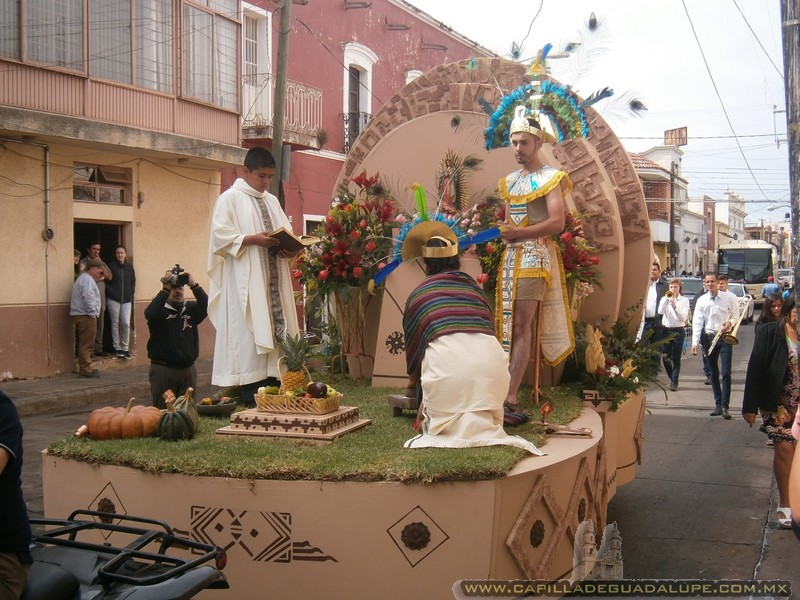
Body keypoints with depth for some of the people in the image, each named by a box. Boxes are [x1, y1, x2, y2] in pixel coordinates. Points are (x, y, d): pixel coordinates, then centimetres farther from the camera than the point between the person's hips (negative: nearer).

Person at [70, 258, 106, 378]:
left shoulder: (83, 278, 22)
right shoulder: (88, 280, -13)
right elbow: (88, 298, -22)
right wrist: (92, 313, -18)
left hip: (80, 315, 11)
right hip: (85, 316, -11)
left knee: (84, 343, 14)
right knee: (86, 344, -8)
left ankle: (84, 368, 18)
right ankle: (85, 369, -7)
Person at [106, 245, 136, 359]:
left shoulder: (129, 267, 9)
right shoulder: (111, 266, -1)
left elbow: (133, 282, 15)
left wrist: (131, 293, 3)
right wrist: (111, 292, -11)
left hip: (127, 300, 2)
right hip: (113, 299, -2)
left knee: (126, 323, -5)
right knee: (115, 323, 2)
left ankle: (125, 348, 5)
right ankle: (117, 348, 10)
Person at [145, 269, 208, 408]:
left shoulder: (191, 308, 9)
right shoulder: (160, 309, -1)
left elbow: (207, 307, -10)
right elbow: (150, 314, -23)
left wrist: (194, 286, -19)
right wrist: (165, 290, -23)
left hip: (188, 369, 3)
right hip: (162, 369, -3)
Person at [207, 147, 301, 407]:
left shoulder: (272, 201, 19)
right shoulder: (230, 198, 0)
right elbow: (221, 235, -9)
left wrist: (290, 248, -2)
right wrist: (252, 239, -20)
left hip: (273, 279, 7)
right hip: (245, 281, -6)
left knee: (275, 328, 2)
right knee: (249, 332, -9)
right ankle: (250, 394, -6)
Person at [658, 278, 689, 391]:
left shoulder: (684, 300, 3)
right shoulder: (664, 298, 9)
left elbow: (684, 318, -8)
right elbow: (660, 311, -9)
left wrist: (675, 306, -18)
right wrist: (667, 299, -14)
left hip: (678, 331, -2)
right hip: (666, 330, 2)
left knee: (676, 358, -4)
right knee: (666, 357, 3)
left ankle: (674, 382, 2)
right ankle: (672, 378, 24)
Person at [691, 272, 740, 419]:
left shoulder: (729, 297, -3)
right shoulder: (701, 301, 2)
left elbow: (736, 315, 7)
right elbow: (697, 322, -2)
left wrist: (730, 322, -16)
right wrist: (695, 343, -10)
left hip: (724, 337, -3)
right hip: (708, 337, 3)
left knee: (726, 373, -9)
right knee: (713, 374, 10)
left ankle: (725, 406, -5)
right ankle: (718, 405, 20)